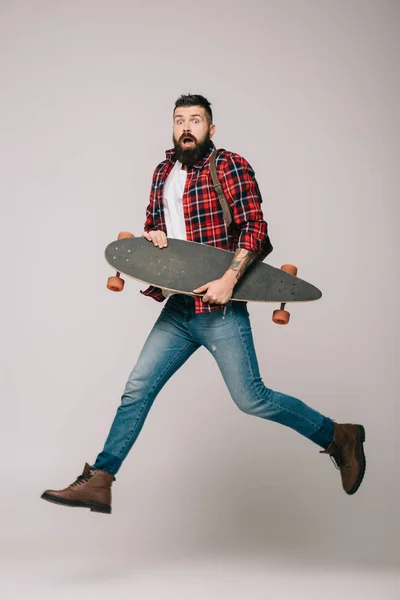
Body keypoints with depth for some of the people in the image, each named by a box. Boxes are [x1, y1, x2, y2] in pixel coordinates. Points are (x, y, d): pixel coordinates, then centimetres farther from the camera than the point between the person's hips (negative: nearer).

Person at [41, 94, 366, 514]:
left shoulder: (230, 167, -7)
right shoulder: (163, 172, 14)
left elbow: (255, 229, -13)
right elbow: (152, 224, 26)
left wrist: (228, 280, -25)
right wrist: (151, 234, 1)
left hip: (219, 309, -6)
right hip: (178, 309, 7)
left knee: (251, 399, -2)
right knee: (137, 389, 4)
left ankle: (339, 437, 16)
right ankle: (99, 482, 11)